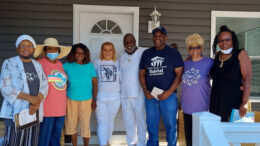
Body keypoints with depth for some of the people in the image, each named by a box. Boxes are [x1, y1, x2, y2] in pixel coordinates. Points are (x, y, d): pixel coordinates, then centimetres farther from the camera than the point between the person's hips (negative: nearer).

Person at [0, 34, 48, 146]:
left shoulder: (38, 65, 12)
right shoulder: (9, 63, -2)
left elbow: (44, 86, 7)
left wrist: (37, 103, -11)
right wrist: (30, 98, -16)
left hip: (34, 112, 4)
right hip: (16, 112, -4)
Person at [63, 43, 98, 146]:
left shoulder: (89, 66, -1)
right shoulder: (67, 66, -1)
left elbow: (95, 83, 1)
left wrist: (94, 100, -1)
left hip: (86, 100, -1)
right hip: (71, 99, 1)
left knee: (85, 125, 3)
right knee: (72, 124, 10)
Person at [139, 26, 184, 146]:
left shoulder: (173, 53, 1)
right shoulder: (146, 53, 11)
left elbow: (179, 74, -4)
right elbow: (142, 73, 12)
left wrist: (169, 92, -13)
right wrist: (145, 90, -2)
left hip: (168, 95, -3)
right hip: (150, 96, 3)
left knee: (170, 125, 3)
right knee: (151, 125, 11)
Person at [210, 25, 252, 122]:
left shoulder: (241, 54, -4)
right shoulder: (217, 55, 10)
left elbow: (247, 80, -10)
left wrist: (244, 104, -18)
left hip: (234, 103, -4)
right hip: (216, 103, 5)